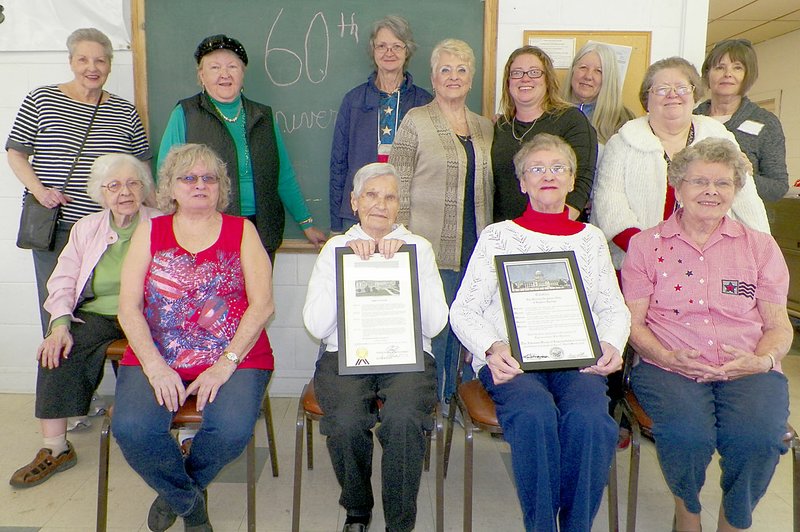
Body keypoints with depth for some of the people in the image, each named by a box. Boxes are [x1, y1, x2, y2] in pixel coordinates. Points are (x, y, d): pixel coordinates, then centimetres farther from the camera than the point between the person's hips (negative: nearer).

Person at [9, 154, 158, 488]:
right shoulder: (86, 228, 17)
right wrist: (61, 325, -8)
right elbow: (63, 281, 10)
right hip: (96, 318, 4)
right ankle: (55, 449, -12)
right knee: (59, 349, -23)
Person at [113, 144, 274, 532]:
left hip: (233, 358, -1)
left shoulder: (242, 231, 7)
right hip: (156, 358, 2)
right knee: (131, 428, -25)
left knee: (232, 429, -27)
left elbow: (262, 304, -3)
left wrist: (225, 365, -14)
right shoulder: (150, 232, 11)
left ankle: (177, 491, 11)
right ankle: (189, 498, 9)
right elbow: (128, 308, 3)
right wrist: (155, 366, -12)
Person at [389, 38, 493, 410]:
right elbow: (397, 188, -4)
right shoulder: (415, 121, -1)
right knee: (431, 329, -2)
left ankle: (452, 399, 28)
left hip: (474, 250, 5)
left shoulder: (485, 127, 15)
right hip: (431, 249, -5)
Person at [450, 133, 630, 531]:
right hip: (511, 359, -1)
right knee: (535, 415, -33)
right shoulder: (498, 236, 13)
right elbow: (464, 311, 5)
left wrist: (610, 344, -6)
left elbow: (614, 308, 17)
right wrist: (492, 348, -14)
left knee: (589, 417, -30)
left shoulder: (590, 238, 22)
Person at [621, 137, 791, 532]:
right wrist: (671, 358, -14)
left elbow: (779, 326, 13)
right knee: (687, 435, -31)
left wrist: (762, 360, -8)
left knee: (758, 438, -29)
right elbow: (633, 322, 3)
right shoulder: (646, 245, 9)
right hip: (670, 367, -1)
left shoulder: (759, 246, 15)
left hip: (746, 370, 2)